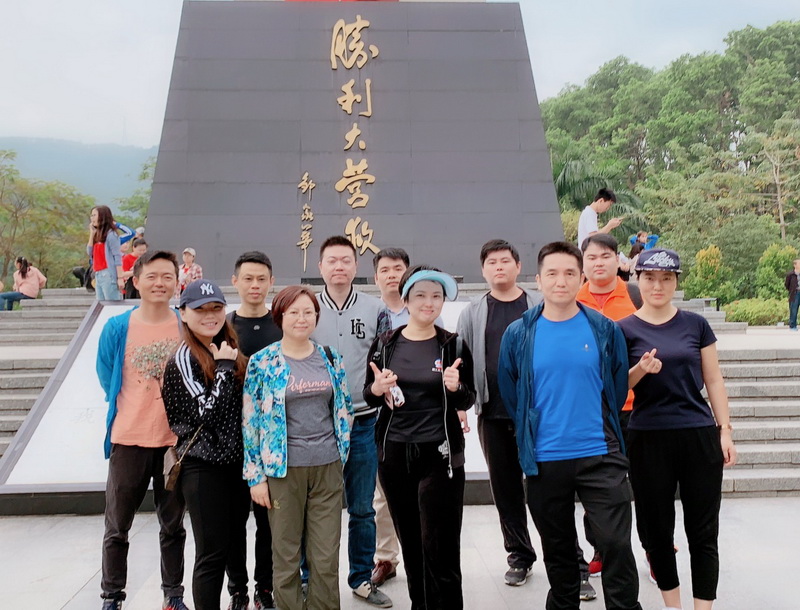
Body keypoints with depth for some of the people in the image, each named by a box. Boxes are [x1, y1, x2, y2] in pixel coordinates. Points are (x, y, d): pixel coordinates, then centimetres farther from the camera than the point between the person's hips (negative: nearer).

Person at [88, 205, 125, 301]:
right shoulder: (98, 235, 16)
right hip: (98, 275, 8)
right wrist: (91, 234, 7)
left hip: (109, 275, -8)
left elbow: (117, 257, -12)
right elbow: (90, 253, 13)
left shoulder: (111, 234, -7)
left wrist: (120, 278, -18)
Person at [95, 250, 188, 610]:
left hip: (175, 439, 1)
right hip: (128, 440, 0)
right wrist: (135, 416, 11)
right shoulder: (116, 329, -3)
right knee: (117, 527, 9)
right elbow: (107, 381, 9)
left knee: (173, 525, 13)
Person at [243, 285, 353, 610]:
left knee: (326, 557, 9)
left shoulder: (331, 358, 5)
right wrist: (255, 475, -6)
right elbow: (251, 421, -4)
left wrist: (342, 454, 10)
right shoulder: (262, 361, -5)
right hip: (284, 469, -2)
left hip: (327, 467, 3)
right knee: (286, 555, 11)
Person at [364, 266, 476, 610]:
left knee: (440, 547, -1)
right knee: (409, 543, 15)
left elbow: (467, 402, 1)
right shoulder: (384, 344, 1)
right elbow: (368, 396, 8)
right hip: (394, 454, 3)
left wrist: (456, 387, -21)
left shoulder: (453, 345, -3)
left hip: (439, 456, -2)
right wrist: (376, 390, -14)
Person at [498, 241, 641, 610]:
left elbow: (619, 386, 8)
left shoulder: (605, 329, -2)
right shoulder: (518, 334, -2)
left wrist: (602, 426, 10)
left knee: (616, 544, -1)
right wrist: (531, 434, 10)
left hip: (600, 455, -1)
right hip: (544, 461, 1)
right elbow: (509, 395, 7)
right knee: (557, 550, 16)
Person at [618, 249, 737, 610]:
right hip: (648, 440, -1)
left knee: (703, 532, 4)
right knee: (656, 529, 9)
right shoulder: (624, 330, 0)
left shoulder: (696, 324, 4)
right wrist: (640, 370, -19)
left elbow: (713, 380, 7)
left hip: (699, 435, 1)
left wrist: (725, 431, 2)